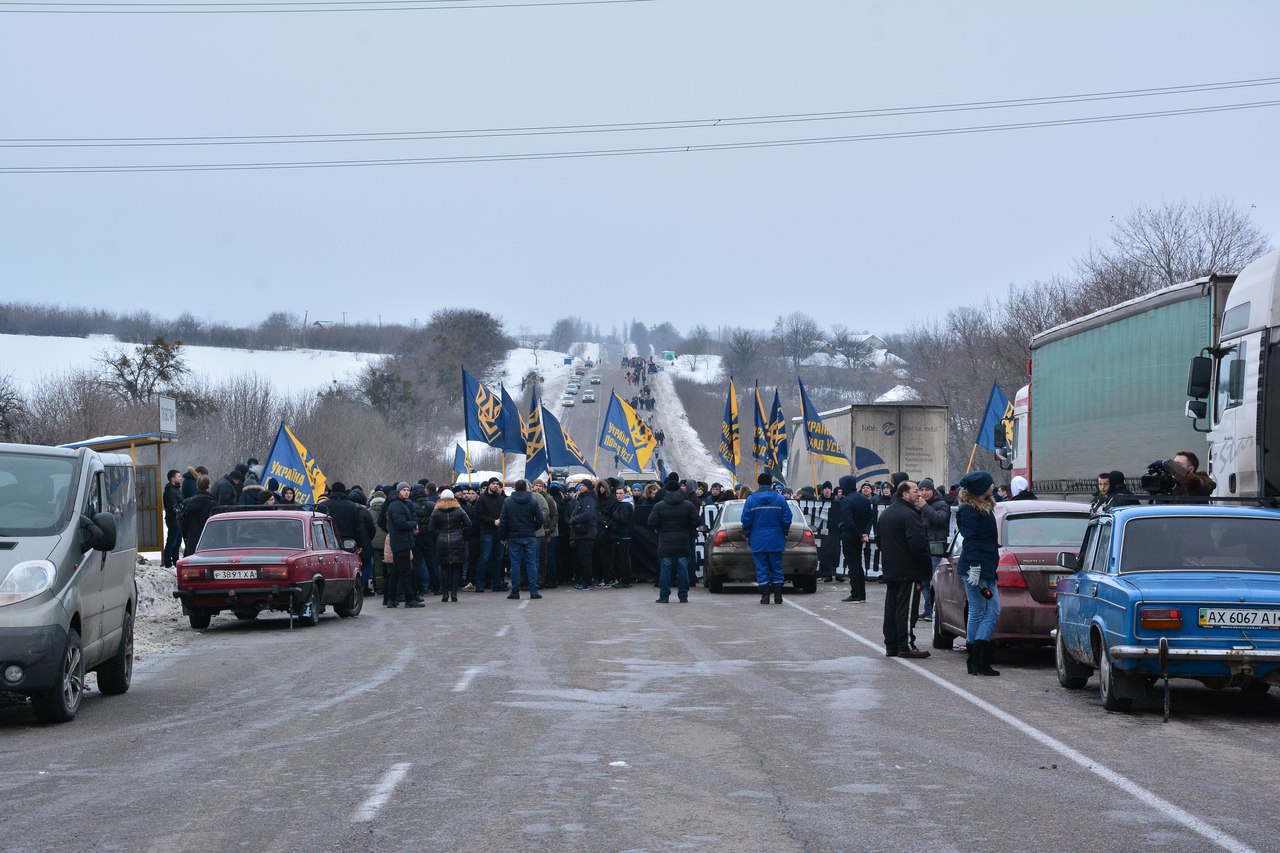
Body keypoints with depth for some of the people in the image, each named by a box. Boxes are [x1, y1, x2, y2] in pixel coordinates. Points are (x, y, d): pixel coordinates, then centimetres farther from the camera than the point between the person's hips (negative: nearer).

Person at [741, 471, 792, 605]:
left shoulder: (751, 499, -4)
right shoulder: (780, 499, -2)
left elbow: (746, 520, -4)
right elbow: (787, 519, -1)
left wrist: (748, 536, 10)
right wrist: (784, 534, 14)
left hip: (758, 540, -1)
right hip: (775, 540, 1)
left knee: (761, 568, 2)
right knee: (776, 568, 9)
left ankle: (764, 595, -1)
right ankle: (778, 595, 9)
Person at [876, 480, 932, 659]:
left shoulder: (885, 513, 15)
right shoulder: (909, 515, -17)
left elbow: (880, 539, 23)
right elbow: (918, 544, -23)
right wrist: (925, 568, -16)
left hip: (889, 569, 9)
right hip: (907, 570, -9)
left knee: (891, 607, 12)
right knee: (905, 608, -6)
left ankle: (890, 646, 16)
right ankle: (905, 647, -5)